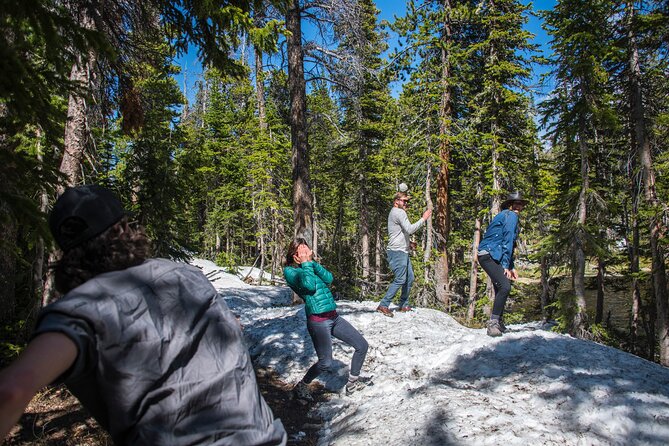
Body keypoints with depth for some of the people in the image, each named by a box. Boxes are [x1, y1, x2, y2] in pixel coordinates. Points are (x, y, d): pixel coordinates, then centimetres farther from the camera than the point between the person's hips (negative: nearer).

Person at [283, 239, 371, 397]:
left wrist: (312, 262, -6)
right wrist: (305, 263, -9)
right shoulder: (290, 271, -4)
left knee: (362, 345, 10)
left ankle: (353, 382, 28)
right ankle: (301, 386, 11)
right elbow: (309, 285, -20)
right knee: (326, 363, -16)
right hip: (318, 320, -7)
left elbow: (329, 278, -1)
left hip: (334, 317, 8)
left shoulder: (312, 266, 17)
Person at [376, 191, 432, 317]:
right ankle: (383, 306, -11)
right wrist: (424, 218, -16)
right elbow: (410, 229, -23)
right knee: (400, 280, -13)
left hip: (403, 251, 11)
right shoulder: (399, 212, -12)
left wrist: (407, 242, 19)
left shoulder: (395, 213, 22)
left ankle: (404, 305, 20)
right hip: (397, 251, -11)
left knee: (409, 278, 13)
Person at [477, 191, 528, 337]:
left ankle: (498, 323, 26)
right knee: (505, 286, -22)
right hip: (489, 255, -11)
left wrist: (511, 267, 19)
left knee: (501, 289, 16)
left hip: (493, 256, 11)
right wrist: (506, 266, -15)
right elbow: (508, 241, -13)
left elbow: (509, 245, 24)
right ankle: (493, 323, -18)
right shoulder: (511, 215, -6)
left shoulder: (505, 216, 24)